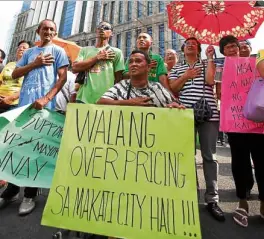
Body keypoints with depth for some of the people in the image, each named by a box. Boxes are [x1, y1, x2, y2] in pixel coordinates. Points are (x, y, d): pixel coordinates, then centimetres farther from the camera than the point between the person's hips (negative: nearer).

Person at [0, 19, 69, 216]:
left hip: (44, 105, -4)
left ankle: (30, 194, 13)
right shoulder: (29, 52, 22)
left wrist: (46, 98, -15)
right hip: (24, 103, 5)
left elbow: (63, 78, -3)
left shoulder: (58, 51, 9)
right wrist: (35, 63, 0)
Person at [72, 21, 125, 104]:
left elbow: (118, 78, 4)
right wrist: (98, 57, -3)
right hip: (83, 99, 2)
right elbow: (75, 68, 1)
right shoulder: (85, 50, 16)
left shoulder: (116, 52, 8)